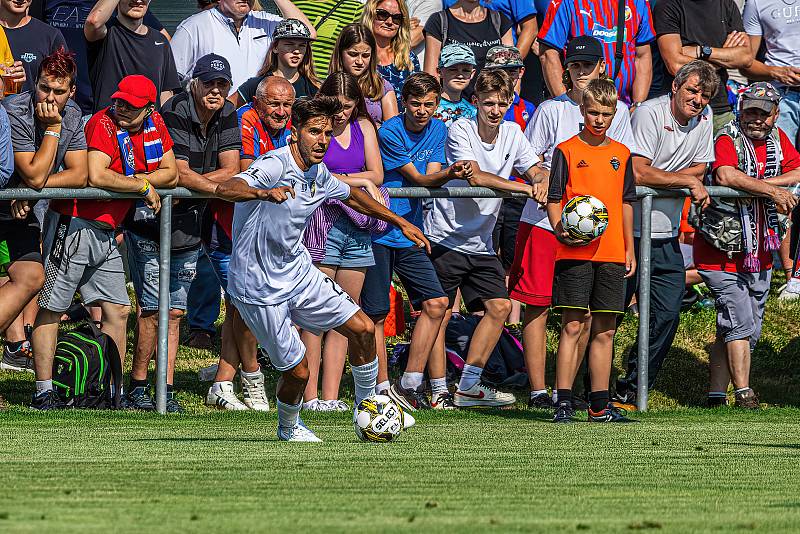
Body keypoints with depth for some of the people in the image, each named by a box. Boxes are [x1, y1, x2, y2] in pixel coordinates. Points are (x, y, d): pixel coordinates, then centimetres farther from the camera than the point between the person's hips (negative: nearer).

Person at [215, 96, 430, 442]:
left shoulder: (318, 175, 1)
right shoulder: (275, 166, -24)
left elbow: (351, 195, 24)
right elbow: (226, 189, -42)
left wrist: (400, 222, 26)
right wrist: (263, 192, -63)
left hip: (298, 271, 7)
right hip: (261, 290, -7)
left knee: (363, 329, 1)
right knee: (297, 371, -2)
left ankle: (366, 405, 24)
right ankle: (288, 429, 29)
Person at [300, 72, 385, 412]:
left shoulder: (363, 127, 16)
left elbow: (377, 175, 8)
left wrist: (336, 178, -5)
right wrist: (358, 181, -5)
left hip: (357, 227, 5)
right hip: (323, 222, -5)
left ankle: (330, 396, 4)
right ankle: (310, 395, -9)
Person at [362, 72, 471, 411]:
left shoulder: (437, 131, 8)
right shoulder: (389, 132, -12)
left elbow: (430, 177, -1)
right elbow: (419, 178, -12)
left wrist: (452, 173, -22)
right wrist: (448, 174, -30)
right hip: (378, 230, -6)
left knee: (436, 303, -3)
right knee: (376, 314, -4)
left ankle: (409, 384, 5)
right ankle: (383, 389, 5)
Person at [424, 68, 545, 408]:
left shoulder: (512, 133, 5)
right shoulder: (460, 130, -13)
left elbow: (535, 170, 5)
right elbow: (476, 176, -25)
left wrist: (541, 182, -20)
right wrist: (525, 188, -28)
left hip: (480, 243, 6)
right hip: (445, 237, -6)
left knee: (499, 307, 1)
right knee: (440, 312, -6)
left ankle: (468, 387, 7)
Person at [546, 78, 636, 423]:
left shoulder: (621, 154, 14)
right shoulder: (567, 151, 1)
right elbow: (554, 199, -1)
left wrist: (629, 249, 17)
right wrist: (559, 228, -20)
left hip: (612, 253, 4)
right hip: (575, 252, -4)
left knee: (605, 330, 6)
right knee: (572, 325, -8)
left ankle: (600, 405, 10)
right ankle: (564, 402, -8)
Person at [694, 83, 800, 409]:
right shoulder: (728, 140, -13)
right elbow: (726, 175, -33)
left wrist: (764, 183, -17)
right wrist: (771, 190, -31)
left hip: (760, 255, 7)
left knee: (748, 332, 8)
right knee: (739, 325, -14)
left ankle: (716, 397, 12)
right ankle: (743, 394, -13)